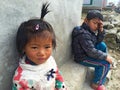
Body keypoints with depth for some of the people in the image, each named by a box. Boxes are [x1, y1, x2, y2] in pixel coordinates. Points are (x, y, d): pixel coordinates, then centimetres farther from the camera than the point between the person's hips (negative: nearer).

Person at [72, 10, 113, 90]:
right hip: (82, 58, -9)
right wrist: (106, 56, -21)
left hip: (88, 53, 9)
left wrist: (101, 30, -10)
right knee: (106, 64, -12)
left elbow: (98, 41, 5)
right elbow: (91, 52, -30)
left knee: (102, 45, 7)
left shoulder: (90, 30, 2)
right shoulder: (84, 34, -28)